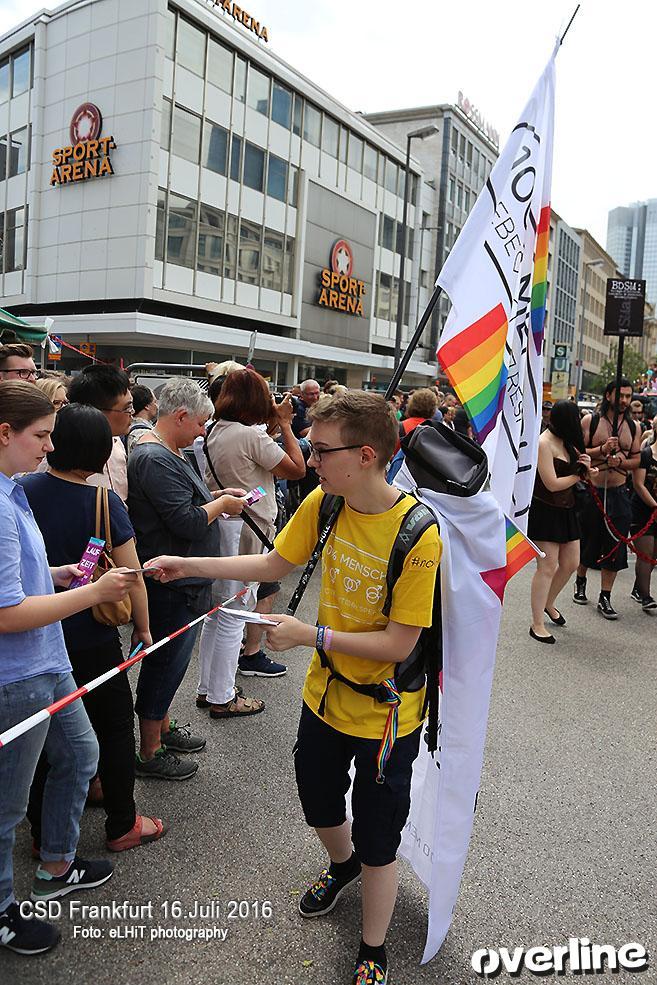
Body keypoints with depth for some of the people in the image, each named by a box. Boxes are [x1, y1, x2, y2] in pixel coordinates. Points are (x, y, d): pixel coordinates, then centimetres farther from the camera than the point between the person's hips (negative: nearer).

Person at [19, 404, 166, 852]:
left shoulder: (21, 491, -7)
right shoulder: (103, 502, -18)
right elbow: (132, 578, -15)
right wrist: (143, 629, -1)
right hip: (91, 639, -4)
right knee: (115, 729, 15)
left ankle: (44, 832, 33)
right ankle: (123, 825, 28)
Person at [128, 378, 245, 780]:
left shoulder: (170, 453, 11)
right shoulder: (154, 459, -23)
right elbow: (189, 523, -28)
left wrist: (217, 495, 7)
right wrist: (222, 503, -12)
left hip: (185, 582, 11)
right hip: (172, 585, -11)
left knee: (170, 660, 22)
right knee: (165, 664, 3)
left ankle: (163, 727, 40)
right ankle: (149, 754, 19)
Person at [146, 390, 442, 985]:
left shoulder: (417, 535, -30)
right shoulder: (323, 504, -12)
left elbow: (398, 644, -25)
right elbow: (274, 564, 1)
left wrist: (312, 635, -26)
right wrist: (187, 566, -4)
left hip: (385, 714, -6)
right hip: (325, 696, 6)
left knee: (377, 844, 12)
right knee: (318, 805, 28)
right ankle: (342, 865, 62)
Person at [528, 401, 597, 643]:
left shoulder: (566, 441, 10)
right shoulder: (544, 443, -16)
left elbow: (577, 469, 11)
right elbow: (553, 484, -19)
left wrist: (586, 467, -12)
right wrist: (580, 474, -6)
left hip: (566, 510, 8)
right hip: (545, 511, -8)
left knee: (571, 563, 13)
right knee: (547, 568, -5)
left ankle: (549, 604, 37)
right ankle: (537, 625, 6)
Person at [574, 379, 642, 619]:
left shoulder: (634, 427, 6)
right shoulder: (590, 421, -4)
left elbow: (636, 459, 7)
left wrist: (620, 461, -13)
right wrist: (602, 449, -22)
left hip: (619, 493, 3)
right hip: (591, 490, -2)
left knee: (614, 546, 2)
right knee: (587, 542, 12)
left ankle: (605, 598, 12)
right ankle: (580, 583, 37)